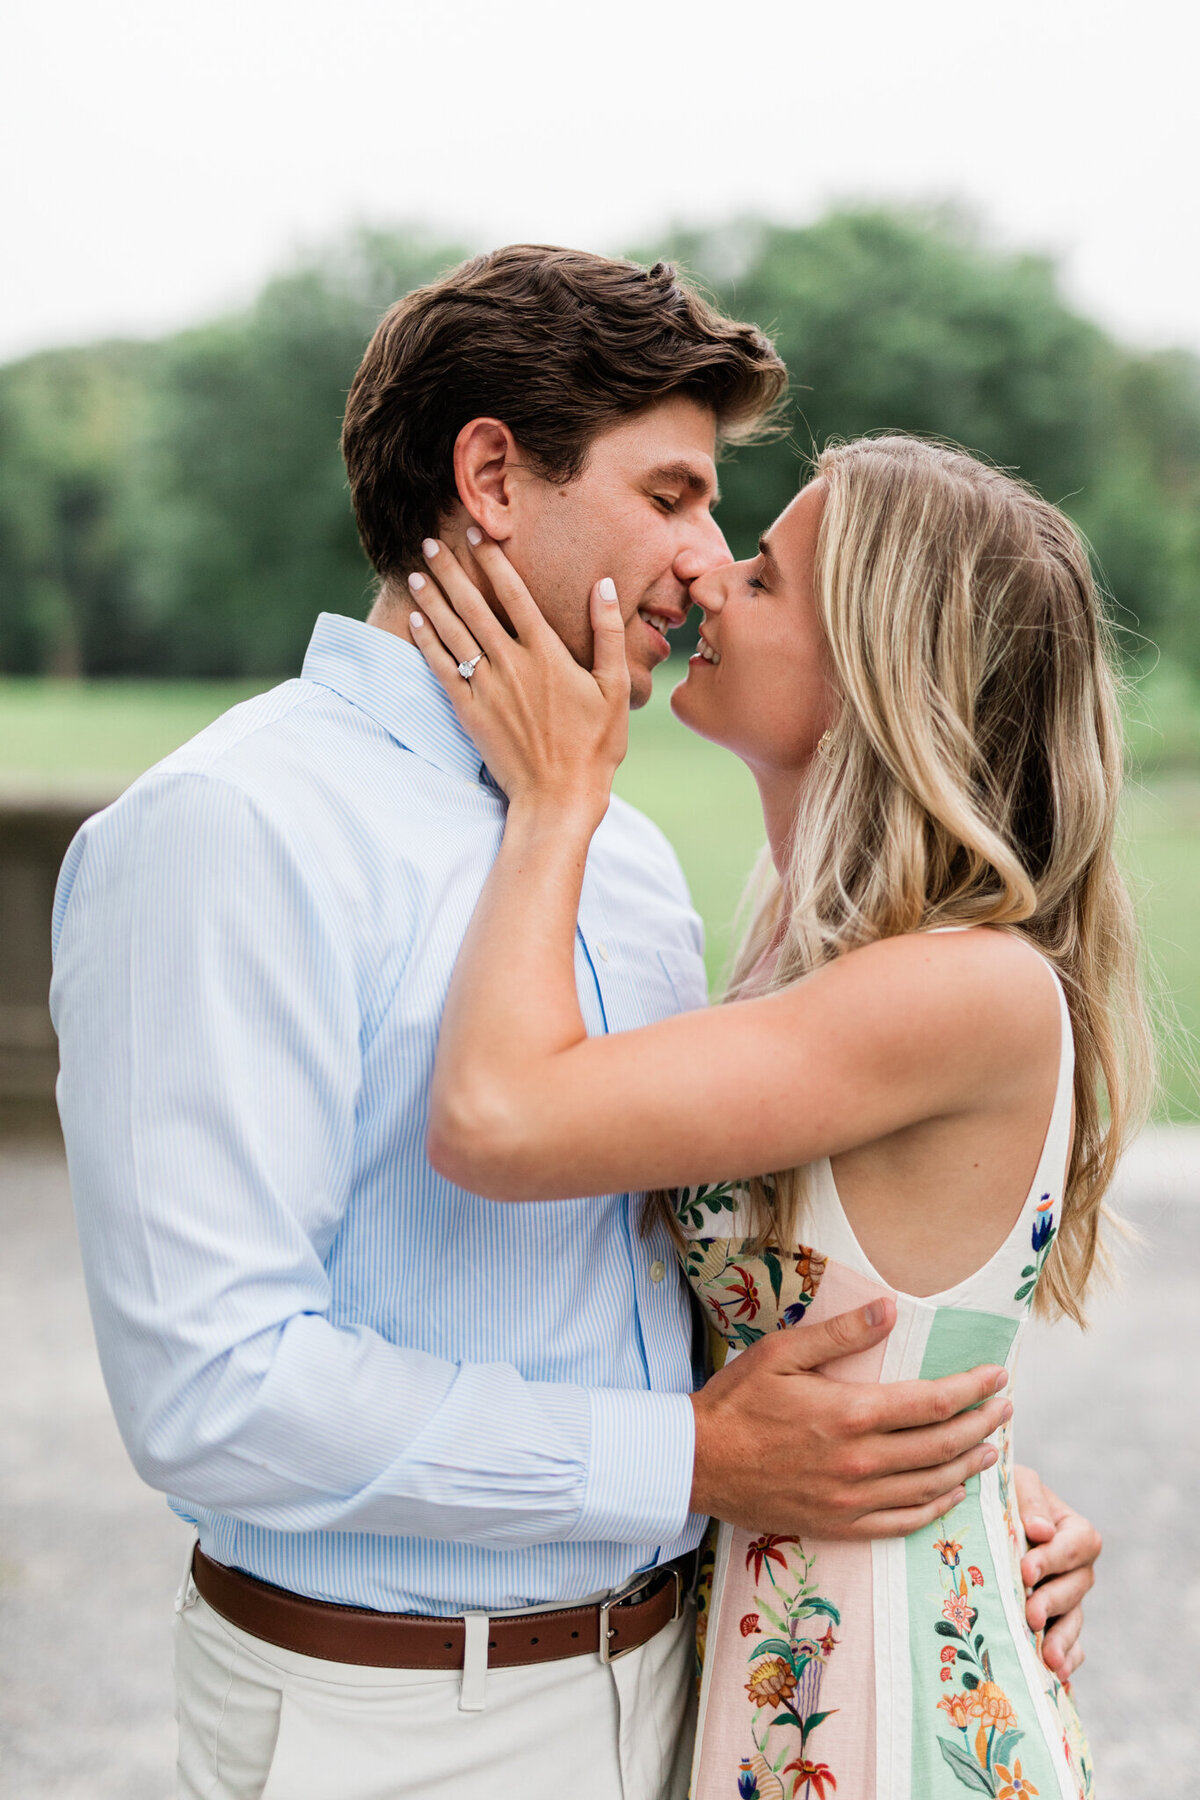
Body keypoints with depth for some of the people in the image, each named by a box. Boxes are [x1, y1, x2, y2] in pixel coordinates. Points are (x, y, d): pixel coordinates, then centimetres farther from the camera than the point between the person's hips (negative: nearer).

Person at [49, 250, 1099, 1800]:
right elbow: (215, 1388, -24)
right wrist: (693, 1463, -21)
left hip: (663, 1670, 7)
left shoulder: (634, 862, 8)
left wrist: (968, 1495, 0)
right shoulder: (227, 831, -17)